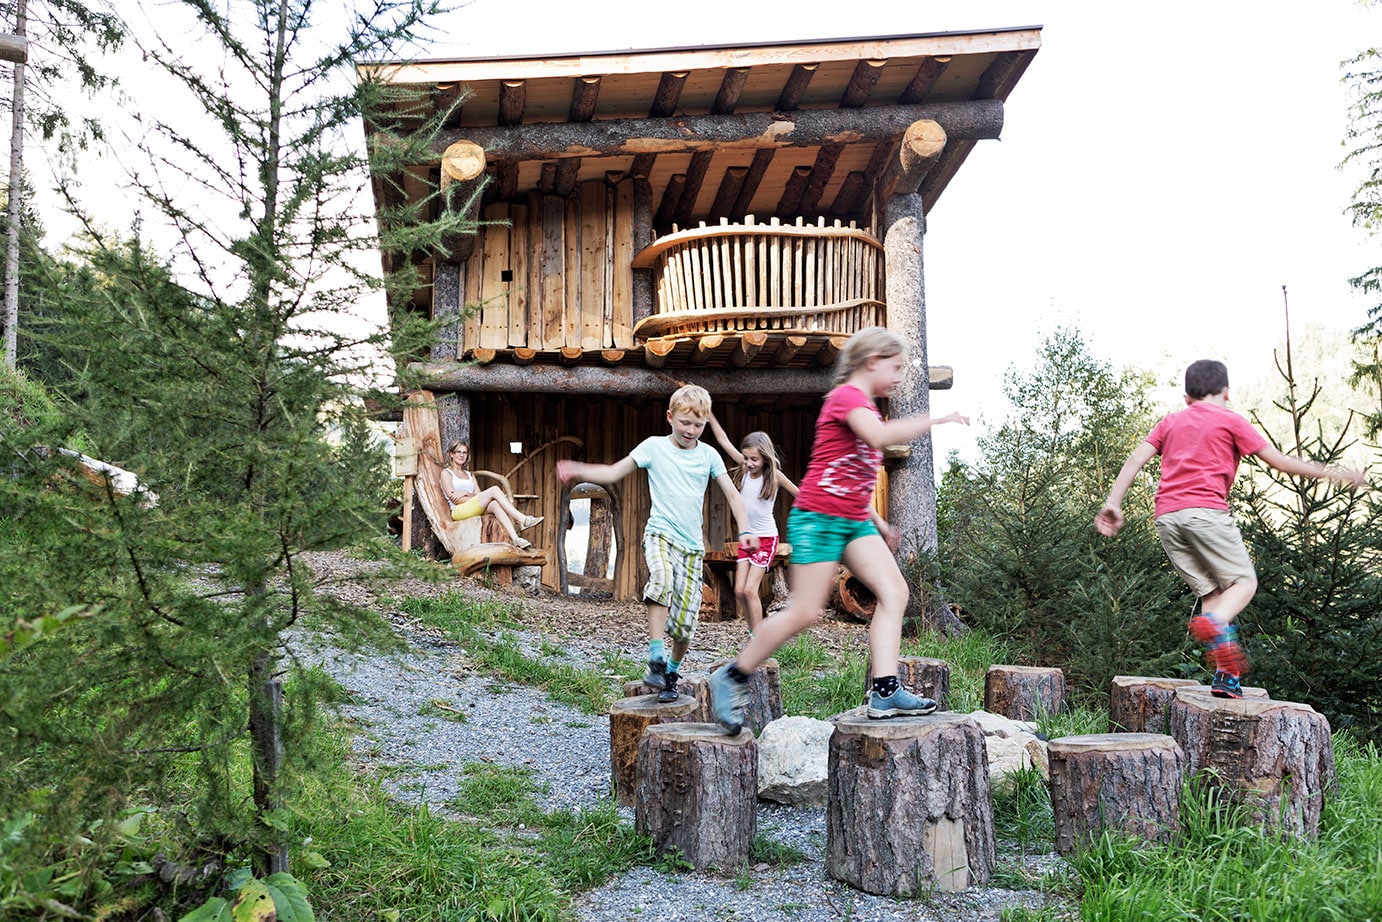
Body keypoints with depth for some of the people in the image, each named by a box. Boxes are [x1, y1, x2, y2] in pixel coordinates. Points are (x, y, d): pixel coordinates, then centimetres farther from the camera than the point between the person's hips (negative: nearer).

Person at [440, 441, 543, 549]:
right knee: (494, 490, -24)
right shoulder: (446, 473, 10)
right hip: (458, 511, -5)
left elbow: (479, 495, 11)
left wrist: (465, 493, -8)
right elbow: (454, 499, -4)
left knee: (495, 504, -31)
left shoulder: (470, 475, 28)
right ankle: (523, 520, -34)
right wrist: (473, 497, -11)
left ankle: (514, 538, -50)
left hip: (476, 510, 5)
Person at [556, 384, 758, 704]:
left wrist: (744, 530, -3)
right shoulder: (654, 446, 3)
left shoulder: (708, 455, 9)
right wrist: (577, 471, -11)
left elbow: (732, 494, 10)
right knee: (662, 579, -36)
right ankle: (656, 659, -29)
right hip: (660, 533, -2)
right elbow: (613, 473, 4)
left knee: (686, 621, -3)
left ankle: (672, 672, 23)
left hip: (692, 544, 3)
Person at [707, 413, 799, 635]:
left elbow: (801, 495, -3)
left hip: (766, 538, -5)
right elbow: (723, 440, 0)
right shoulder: (744, 468, -1)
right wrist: (708, 413, -1)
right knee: (739, 590, 1)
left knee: (750, 590, -10)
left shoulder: (774, 476, -12)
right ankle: (753, 630, 17)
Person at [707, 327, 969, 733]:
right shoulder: (847, 396, -10)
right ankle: (731, 678, 7)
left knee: (895, 591, -6)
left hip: (854, 521, 10)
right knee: (804, 612, -8)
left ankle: (885, 692, -9)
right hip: (818, 517, -10)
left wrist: (878, 522, 22)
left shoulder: (864, 406, 21)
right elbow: (880, 435, -32)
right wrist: (936, 419, -23)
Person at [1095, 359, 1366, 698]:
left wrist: (1113, 502, 7)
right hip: (1206, 510, -5)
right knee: (1244, 581, 3)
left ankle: (1226, 673, -2)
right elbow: (1279, 461, 9)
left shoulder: (1170, 421, 22)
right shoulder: (1230, 420, 10)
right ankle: (1215, 622, -29)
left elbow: (1136, 458, 10)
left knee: (1210, 589, 9)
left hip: (1165, 515, 5)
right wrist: (1332, 473, 18)